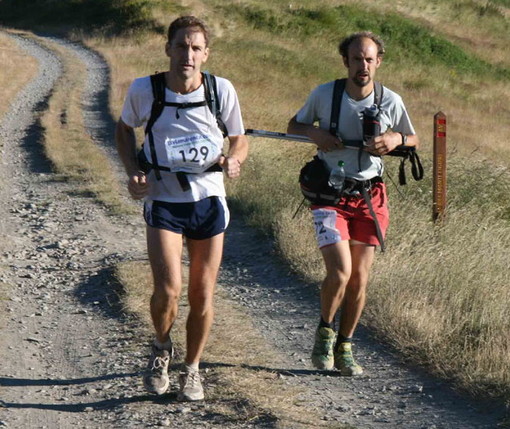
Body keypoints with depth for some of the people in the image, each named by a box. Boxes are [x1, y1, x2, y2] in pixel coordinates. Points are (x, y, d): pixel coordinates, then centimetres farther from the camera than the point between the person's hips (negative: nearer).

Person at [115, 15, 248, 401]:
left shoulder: (222, 90, -7)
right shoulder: (144, 90, -8)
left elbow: (240, 140, 7)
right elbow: (125, 128, 12)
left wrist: (233, 160, -16)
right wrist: (133, 171, -3)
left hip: (209, 200, 1)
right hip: (163, 202, -1)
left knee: (202, 295, 6)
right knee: (168, 289, -16)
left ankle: (191, 369, 28)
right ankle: (161, 348, 15)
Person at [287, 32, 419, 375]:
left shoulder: (391, 101, -2)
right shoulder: (324, 94, -4)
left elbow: (414, 140, 12)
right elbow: (294, 125, 12)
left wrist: (396, 138, -11)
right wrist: (314, 132, -11)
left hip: (370, 196, 2)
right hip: (329, 195, -2)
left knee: (360, 279, 5)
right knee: (340, 271, -17)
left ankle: (344, 349, 22)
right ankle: (325, 331, 10)